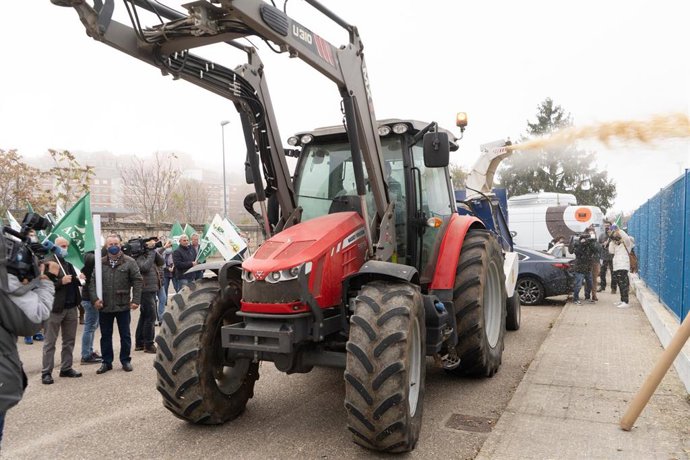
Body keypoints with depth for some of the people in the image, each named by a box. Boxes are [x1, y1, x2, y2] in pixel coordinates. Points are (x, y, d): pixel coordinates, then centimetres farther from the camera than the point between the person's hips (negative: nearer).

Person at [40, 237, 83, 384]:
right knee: (50, 342, 3)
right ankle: (46, 372, 10)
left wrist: (79, 279, 3)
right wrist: (61, 281, -24)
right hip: (55, 308, -6)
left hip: (71, 307, 7)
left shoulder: (69, 262, 13)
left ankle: (66, 368, 22)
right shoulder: (48, 262, -8)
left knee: (69, 340, 12)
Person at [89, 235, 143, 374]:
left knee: (125, 335, 8)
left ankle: (125, 360, 22)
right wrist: (95, 298, -11)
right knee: (105, 335, 12)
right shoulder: (100, 263, 3)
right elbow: (92, 281, 1)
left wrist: (136, 300, -12)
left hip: (123, 305, -2)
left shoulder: (129, 262, -3)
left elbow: (137, 281, -6)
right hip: (104, 306, 2)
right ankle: (107, 362, 24)